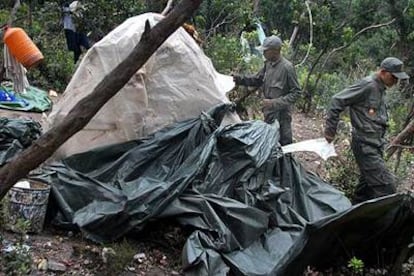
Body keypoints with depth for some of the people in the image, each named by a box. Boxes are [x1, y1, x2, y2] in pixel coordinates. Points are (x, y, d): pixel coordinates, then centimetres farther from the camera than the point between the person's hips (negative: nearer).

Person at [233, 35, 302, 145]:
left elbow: (296, 92, -17)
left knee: (283, 145, 0)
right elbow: (258, 80, 17)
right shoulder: (268, 64, 3)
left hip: (280, 115, -8)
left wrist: (274, 103, -24)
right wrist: (239, 79, 3)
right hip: (268, 113, 8)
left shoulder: (287, 67, -20)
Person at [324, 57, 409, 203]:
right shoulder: (367, 85, -15)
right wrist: (330, 130, -12)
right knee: (386, 186, -14)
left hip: (375, 144, 10)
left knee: (368, 183, 17)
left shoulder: (380, 89, 14)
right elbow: (337, 101, -15)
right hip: (366, 145, -10)